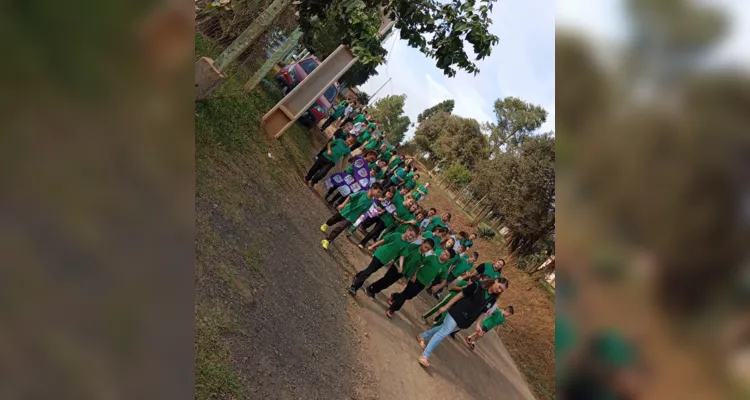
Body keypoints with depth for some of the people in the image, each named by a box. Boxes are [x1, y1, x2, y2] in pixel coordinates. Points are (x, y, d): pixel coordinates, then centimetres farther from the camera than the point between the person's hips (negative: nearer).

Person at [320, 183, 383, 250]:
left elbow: (363, 212, -2)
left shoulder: (370, 202, -11)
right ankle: (326, 225, 58)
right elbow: (350, 197, -17)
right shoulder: (362, 193, -21)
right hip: (345, 210, 0)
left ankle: (327, 241, 0)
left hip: (350, 218, 0)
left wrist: (357, 219, -2)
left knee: (338, 229, -10)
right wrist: (343, 204, -24)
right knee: (333, 220, 26)